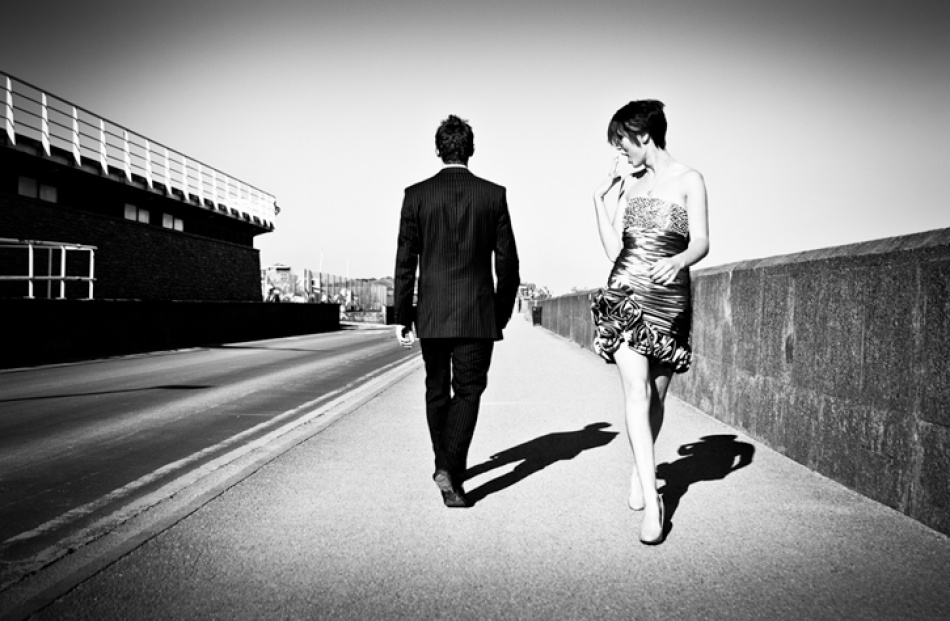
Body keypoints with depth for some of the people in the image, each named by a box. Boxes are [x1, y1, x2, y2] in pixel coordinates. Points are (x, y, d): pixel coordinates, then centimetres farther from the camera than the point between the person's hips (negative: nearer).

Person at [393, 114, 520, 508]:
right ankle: (450, 470, -12)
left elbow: (405, 261, -2)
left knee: (437, 391, 16)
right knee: (467, 391, 3)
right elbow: (507, 262, 1)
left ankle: (445, 466, 29)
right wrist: (501, 315, 11)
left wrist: (401, 317, 4)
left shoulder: (416, 194, -1)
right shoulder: (493, 195, 0)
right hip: (478, 313, -1)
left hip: (431, 313, 1)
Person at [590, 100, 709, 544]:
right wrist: (599, 196, 9)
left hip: (669, 298, -1)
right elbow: (613, 250, 11)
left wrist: (677, 261, -26)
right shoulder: (629, 183, 14)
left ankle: (639, 471, 32)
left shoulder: (689, 180, 3)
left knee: (655, 395, 7)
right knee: (636, 391, -13)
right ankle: (652, 502, -14)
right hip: (625, 294, 2)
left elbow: (701, 243, -5)